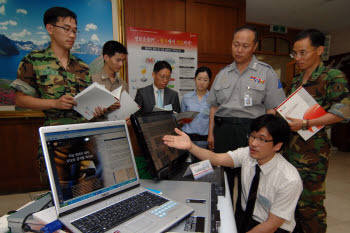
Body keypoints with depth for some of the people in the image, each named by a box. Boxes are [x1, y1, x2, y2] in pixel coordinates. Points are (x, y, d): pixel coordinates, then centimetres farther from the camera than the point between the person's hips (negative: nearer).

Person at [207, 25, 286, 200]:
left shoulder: (266, 72, 1)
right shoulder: (223, 74, 12)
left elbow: (272, 110, -4)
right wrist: (211, 133, 8)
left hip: (251, 131, -3)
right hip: (223, 131, 4)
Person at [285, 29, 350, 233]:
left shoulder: (333, 77, -5)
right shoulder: (296, 81, 17)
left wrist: (305, 124, -21)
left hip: (313, 151, -6)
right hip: (290, 146, 7)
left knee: (310, 204, 2)